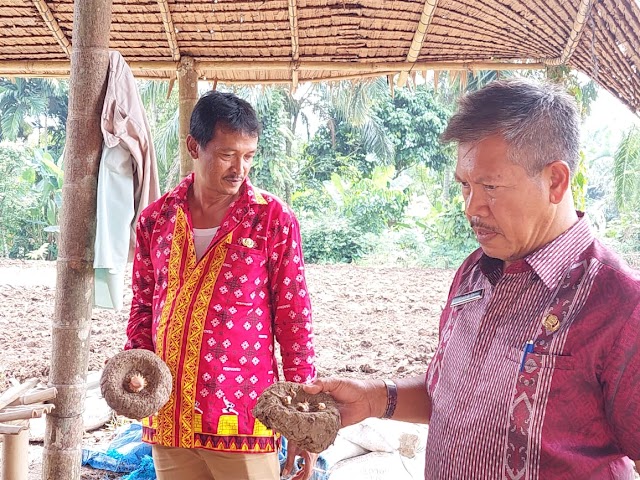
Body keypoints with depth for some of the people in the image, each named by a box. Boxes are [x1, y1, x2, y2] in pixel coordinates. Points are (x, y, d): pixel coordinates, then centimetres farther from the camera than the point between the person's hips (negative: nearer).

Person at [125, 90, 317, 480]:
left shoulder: (274, 219, -6)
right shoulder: (156, 218, 4)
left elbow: (295, 321, -5)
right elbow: (144, 308, 13)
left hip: (242, 420, -3)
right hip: (168, 419, 4)